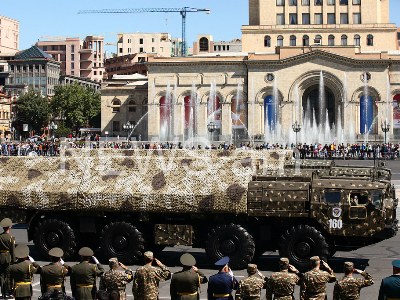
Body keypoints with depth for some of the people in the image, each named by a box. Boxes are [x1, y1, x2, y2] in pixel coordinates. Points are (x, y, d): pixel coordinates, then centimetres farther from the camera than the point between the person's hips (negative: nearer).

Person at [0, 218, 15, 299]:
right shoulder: (11, 237, -11)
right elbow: (13, 250, -9)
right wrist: (13, 260, -2)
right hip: (8, 258, -3)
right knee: (8, 276, 4)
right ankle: (7, 293, 7)